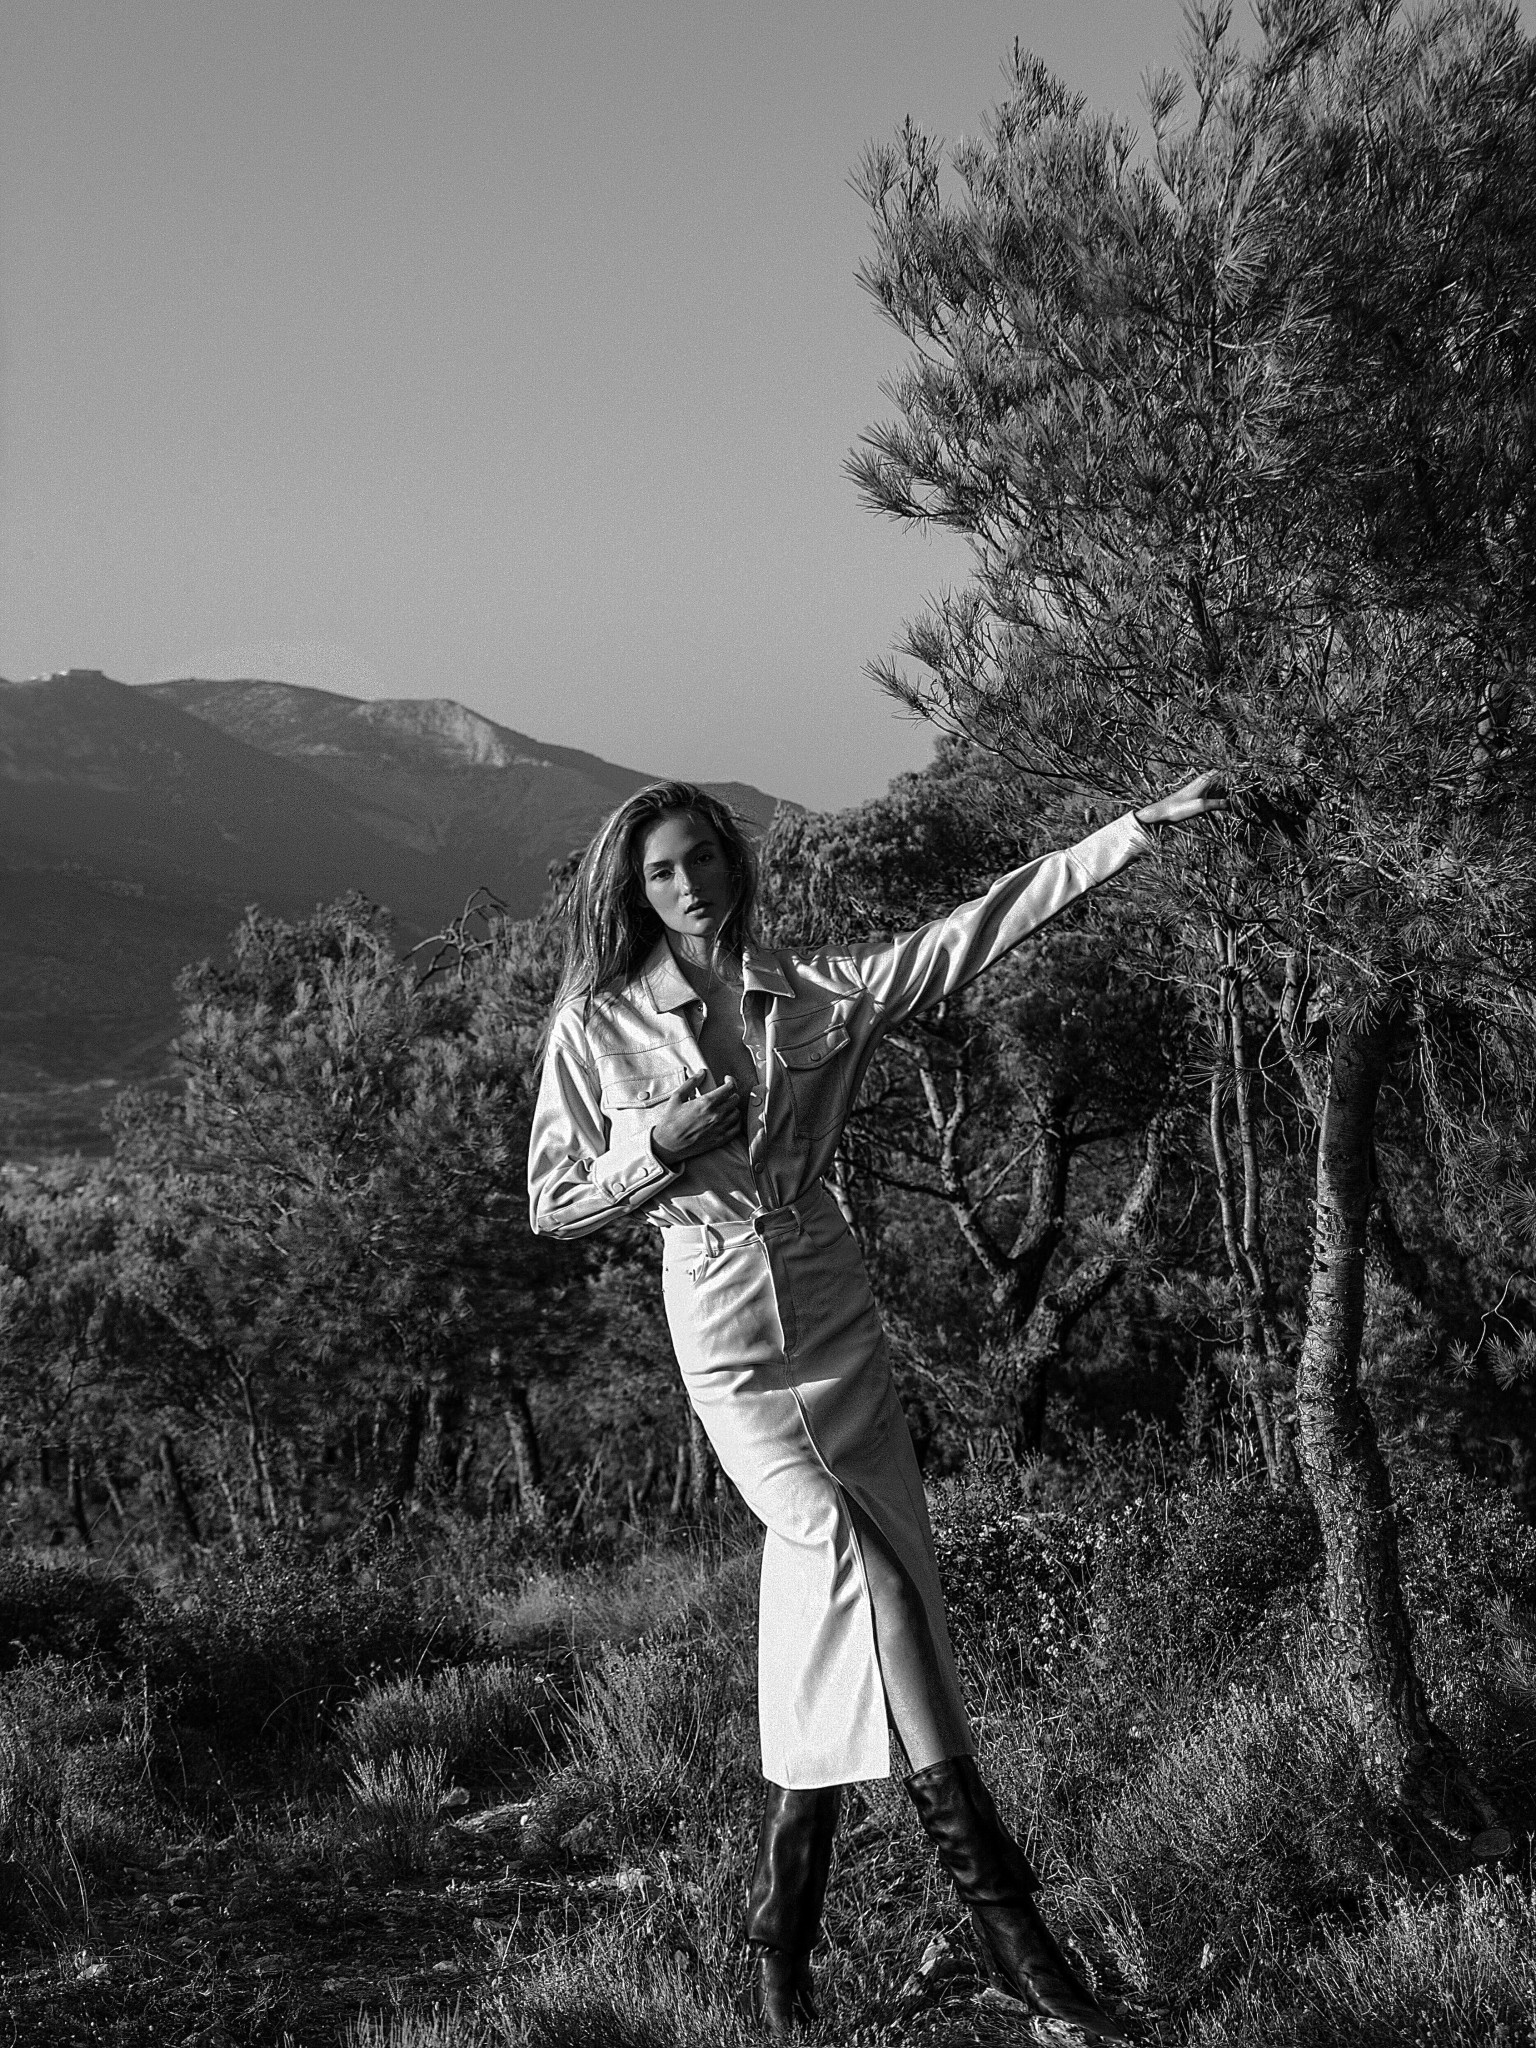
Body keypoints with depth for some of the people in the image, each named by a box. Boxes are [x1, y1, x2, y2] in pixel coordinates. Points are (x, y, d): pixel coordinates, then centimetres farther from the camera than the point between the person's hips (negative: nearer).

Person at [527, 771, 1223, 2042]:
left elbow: (978, 932, 1)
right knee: (854, 1566, -21)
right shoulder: (597, 1030, 0)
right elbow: (554, 1205, 6)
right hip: (729, 1351, -3)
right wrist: (658, 1147, -12)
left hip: (838, 1333, 3)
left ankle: (783, 1939, 11)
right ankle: (999, 1910, -21)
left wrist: (1143, 827, -4)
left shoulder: (813, 993, 4)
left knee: (830, 1623, 0)